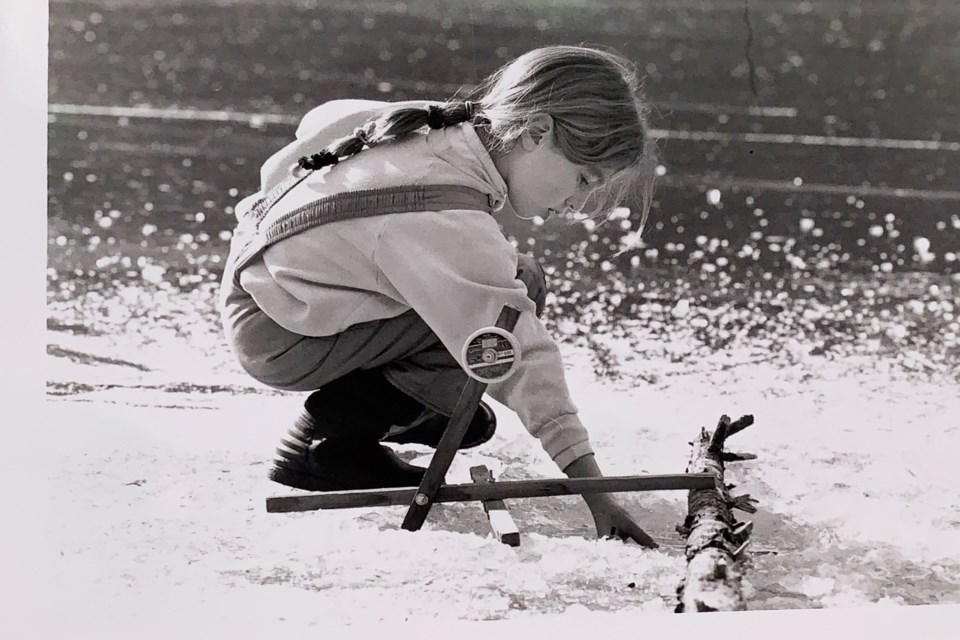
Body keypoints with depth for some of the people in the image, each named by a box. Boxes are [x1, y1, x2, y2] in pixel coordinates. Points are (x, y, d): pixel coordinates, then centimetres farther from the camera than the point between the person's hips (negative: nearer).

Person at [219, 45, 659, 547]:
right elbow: (513, 355, -32)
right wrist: (593, 489, -29)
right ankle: (329, 444, -8)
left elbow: (324, 119, 10)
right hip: (277, 339, -9)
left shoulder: (439, 128, -8)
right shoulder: (446, 220, -33)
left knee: (513, 282, 5)